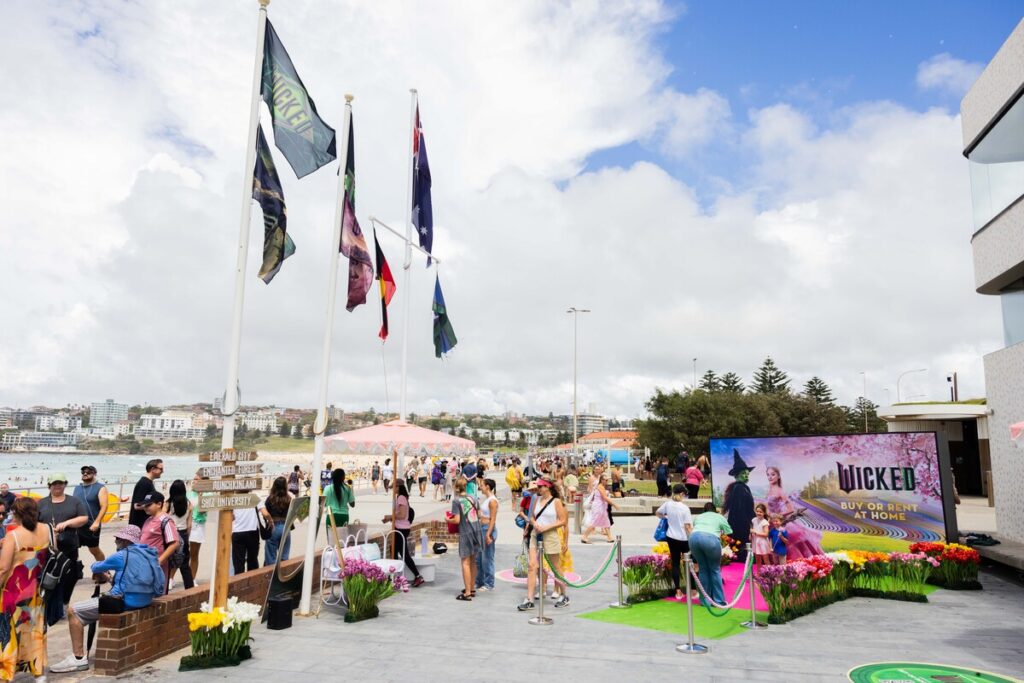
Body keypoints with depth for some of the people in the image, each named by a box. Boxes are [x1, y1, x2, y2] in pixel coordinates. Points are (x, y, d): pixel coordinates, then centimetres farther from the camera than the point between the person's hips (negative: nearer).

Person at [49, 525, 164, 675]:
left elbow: (95, 568, 7)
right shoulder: (149, 554, 13)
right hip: (142, 600, 9)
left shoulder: (122, 556, -10)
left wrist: (98, 565, 28)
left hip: (124, 602, -9)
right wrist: (112, 579, 25)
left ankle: (79, 658, -1)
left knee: (74, 612, 1)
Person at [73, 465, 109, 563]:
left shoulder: (100, 487, -6)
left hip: (91, 526, -5)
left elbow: (104, 506, -14)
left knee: (94, 550, 8)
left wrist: (96, 522, -23)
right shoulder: (77, 488, 11)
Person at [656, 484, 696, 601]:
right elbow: (688, 526, -15)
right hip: (684, 539, -4)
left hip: (672, 538, 4)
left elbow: (658, 513, 15)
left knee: (675, 563, 10)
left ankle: (678, 591, 15)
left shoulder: (667, 504, -2)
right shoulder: (685, 508, -16)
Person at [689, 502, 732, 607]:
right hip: (710, 538, -3)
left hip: (694, 537, 3)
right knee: (715, 569, 11)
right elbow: (729, 533, 23)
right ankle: (719, 601, 15)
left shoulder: (697, 517, 35)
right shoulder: (720, 517, 28)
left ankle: (705, 600, 19)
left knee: (703, 569, 16)